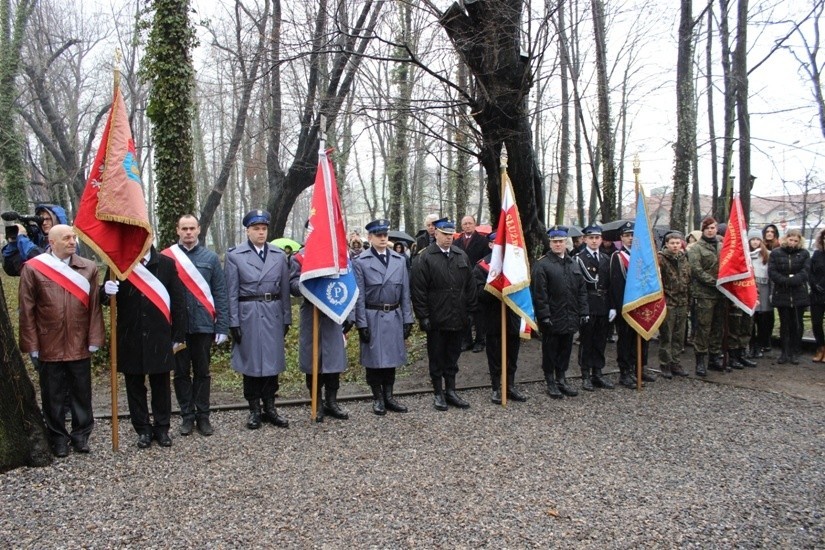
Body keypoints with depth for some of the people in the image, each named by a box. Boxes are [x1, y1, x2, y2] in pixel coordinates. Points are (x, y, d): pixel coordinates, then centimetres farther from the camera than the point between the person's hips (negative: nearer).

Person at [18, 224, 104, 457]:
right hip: (49, 346, -1)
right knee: (53, 396, 11)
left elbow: (94, 306, 1)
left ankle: (81, 434, 27)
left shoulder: (89, 268, 2)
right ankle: (58, 437, 26)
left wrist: (94, 339, -3)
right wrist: (32, 345, -4)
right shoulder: (33, 268, -3)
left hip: (80, 345, 1)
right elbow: (26, 310, -2)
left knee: (82, 393, 11)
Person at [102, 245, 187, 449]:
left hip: (159, 338, -1)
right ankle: (143, 430, 22)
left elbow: (178, 302, 2)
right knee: (135, 385, 9)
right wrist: (107, 292, -23)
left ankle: (162, 428, 22)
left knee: (161, 384, 9)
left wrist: (179, 336, 0)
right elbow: (106, 299, 2)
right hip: (130, 338, 1)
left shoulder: (167, 264, 1)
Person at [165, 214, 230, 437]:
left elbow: (220, 294, 2)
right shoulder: (166, 257, -1)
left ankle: (203, 416, 20)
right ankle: (187, 416, 22)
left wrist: (222, 327, -3)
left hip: (203, 325, 1)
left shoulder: (210, 258, 2)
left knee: (202, 372, 10)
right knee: (181, 372, 10)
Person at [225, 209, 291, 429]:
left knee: (272, 360, 7)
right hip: (248, 314, -2)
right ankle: (254, 410, 18)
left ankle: (270, 408, 20)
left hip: (273, 314, 3)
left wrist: (287, 318, 6)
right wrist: (234, 322, -6)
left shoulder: (279, 255, 7)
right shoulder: (234, 255, -1)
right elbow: (231, 292, -2)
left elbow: (285, 289, 8)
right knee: (251, 361, 6)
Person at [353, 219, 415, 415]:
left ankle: (389, 396, 25)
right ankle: (378, 398, 20)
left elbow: (405, 293, 7)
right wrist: (362, 324, -10)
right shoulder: (361, 262, -5)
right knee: (374, 359, 6)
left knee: (391, 358, 12)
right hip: (372, 318, -3)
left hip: (394, 317, 4)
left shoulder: (400, 260, 6)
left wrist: (407, 319, 3)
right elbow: (359, 296, -7)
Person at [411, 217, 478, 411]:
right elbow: (418, 290, -9)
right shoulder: (425, 257, -7)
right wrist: (423, 316, -12)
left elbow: (470, 286, 11)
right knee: (436, 357, 8)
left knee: (452, 356, 14)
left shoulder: (461, 256, 8)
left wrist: (470, 311, 7)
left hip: (458, 318, 4)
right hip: (436, 319, -4)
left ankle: (451, 391, 26)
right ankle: (438, 393, 20)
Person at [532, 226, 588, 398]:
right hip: (552, 318, -5)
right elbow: (539, 293, -13)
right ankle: (550, 383, 17)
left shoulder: (573, 264, 12)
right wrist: (544, 315, -17)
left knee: (565, 350, 14)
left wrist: (584, 312, 6)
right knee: (550, 351, 5)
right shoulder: (542, 264, -8)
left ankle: (561, 380, 27)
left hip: (569, 317, 6)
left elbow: (582, 290, 13)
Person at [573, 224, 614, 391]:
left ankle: (597, 373, 21)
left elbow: (611, 283, 11)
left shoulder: (606, 259, 12)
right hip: (587, 305, -5)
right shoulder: (579, 258, -5)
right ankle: (586, 375, 11)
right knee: (586, 340, 3)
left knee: (600, 340, 10)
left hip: (603, 306, 5)